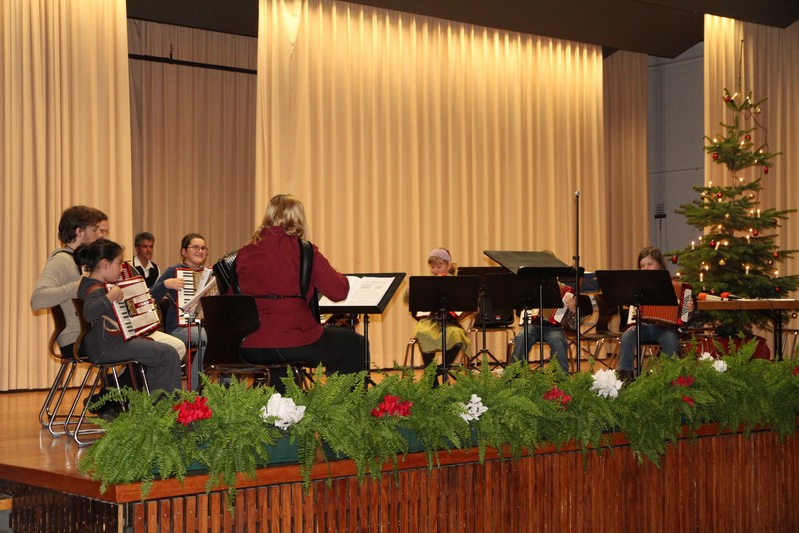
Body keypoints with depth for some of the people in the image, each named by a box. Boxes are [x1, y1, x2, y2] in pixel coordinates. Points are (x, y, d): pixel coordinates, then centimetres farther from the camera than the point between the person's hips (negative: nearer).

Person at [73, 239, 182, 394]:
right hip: (105, 348, -11)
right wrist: (111, 296, -41)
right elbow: (88, 313, -44)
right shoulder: (95, 289, -21)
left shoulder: (99, 285, 11)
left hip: (105, 343, 11)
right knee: (168, 355, -13)